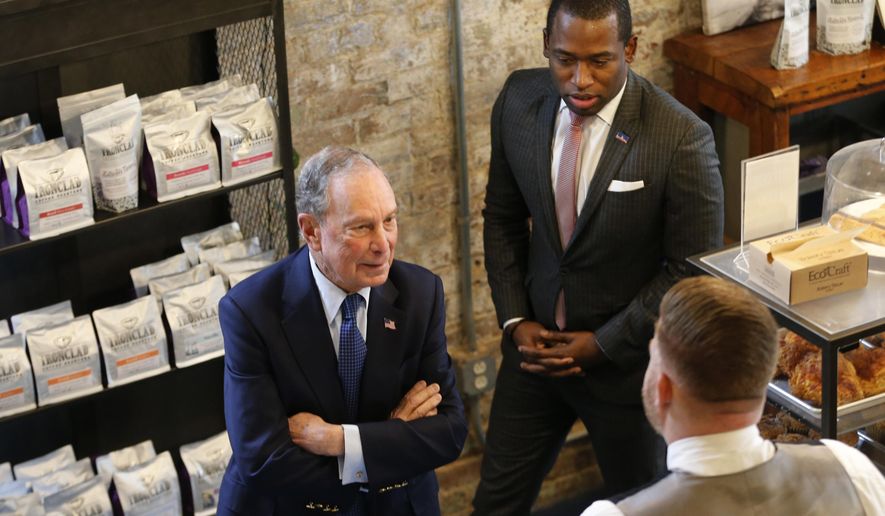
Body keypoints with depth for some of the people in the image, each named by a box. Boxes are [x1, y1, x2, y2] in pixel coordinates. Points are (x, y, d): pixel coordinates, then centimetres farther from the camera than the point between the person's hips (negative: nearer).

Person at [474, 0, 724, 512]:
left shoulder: (682, 139, -24)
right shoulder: (520, 101, -9)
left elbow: (693, 271, -16)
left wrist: (603, 345, -15)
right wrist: (515, 320, -4)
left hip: (628, 360, -4)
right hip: (538, 344, 4)